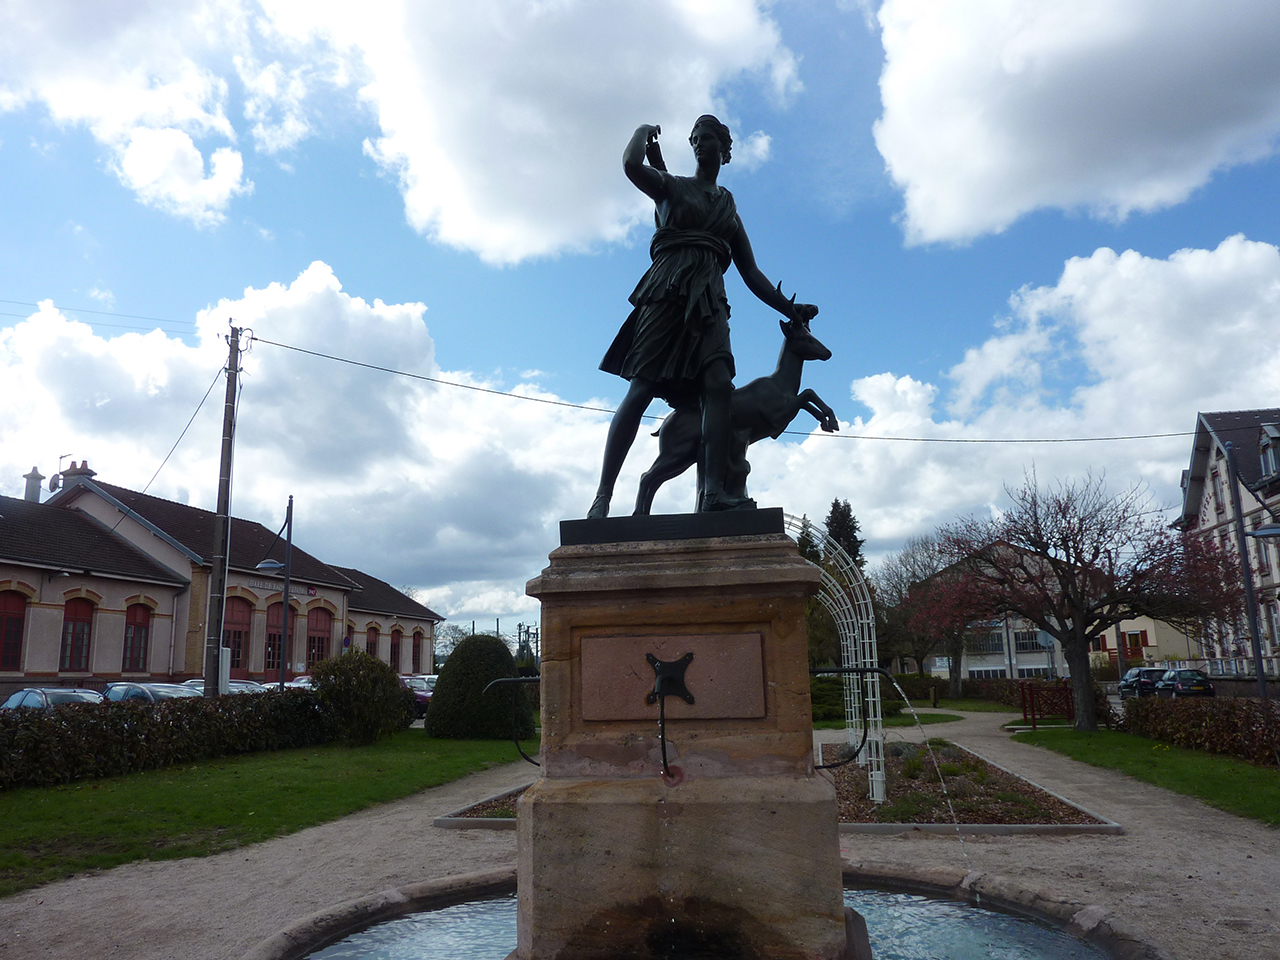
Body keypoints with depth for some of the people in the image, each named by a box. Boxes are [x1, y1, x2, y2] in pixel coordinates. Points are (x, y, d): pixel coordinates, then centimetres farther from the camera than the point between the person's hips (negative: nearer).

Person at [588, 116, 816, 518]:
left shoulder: (729, 207, 27)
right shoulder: (672, 187, 18)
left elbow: (751, 273, 25)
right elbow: (631, 165, -5)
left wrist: (788, 308, 18)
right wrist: (645, 131, 15)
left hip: (707, 298, 3)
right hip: (667, 291, -3)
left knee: (719, 383, -21)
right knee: (642, 388, -13)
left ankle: (713, 491, -30)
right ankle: (602, 496, -14)